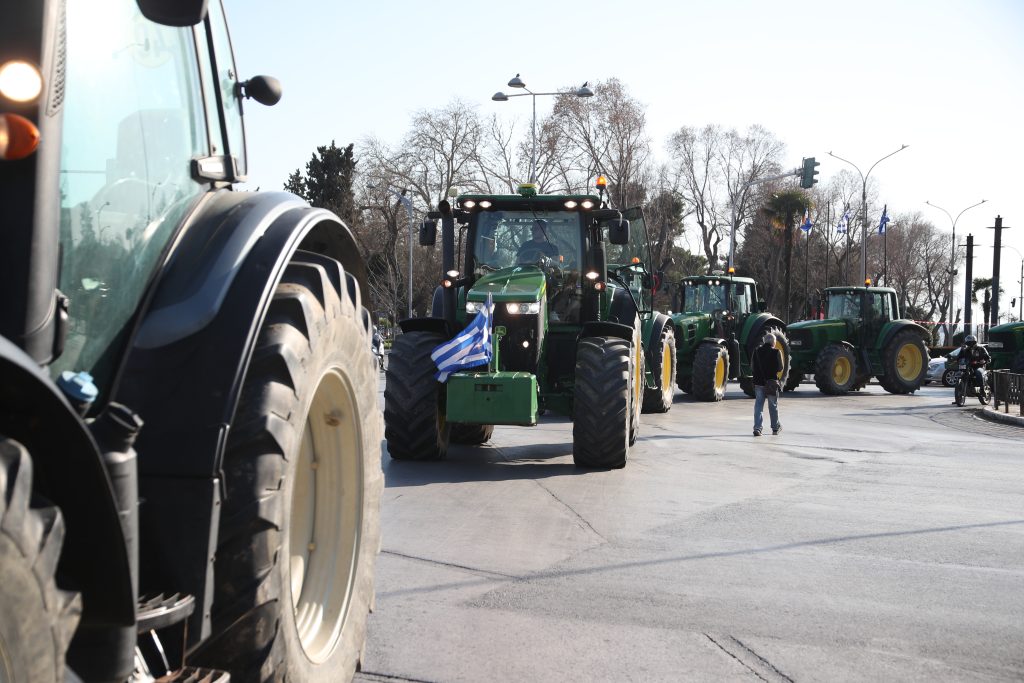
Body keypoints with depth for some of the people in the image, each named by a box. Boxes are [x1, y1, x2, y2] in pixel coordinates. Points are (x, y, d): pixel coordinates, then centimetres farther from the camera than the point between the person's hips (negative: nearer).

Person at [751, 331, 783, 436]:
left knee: (758, 405, 5)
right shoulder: (776, 352, -8)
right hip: (772, 382, -2)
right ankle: (775, 427, 25)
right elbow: (780, 368, -5)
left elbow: (752, 367, 5)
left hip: (758, 382, 2)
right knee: (773, 406, 13)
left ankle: (757, 428, -4)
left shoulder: (756, 351, 2)